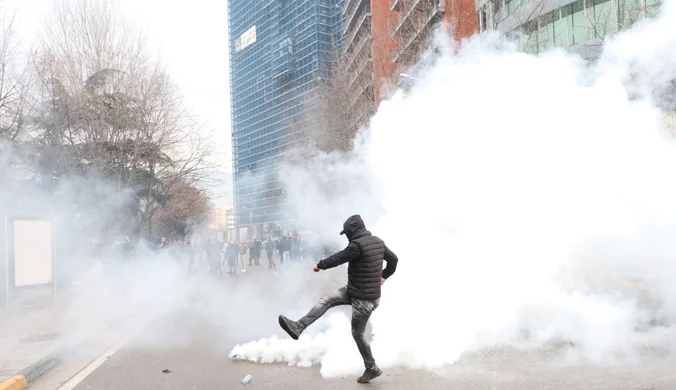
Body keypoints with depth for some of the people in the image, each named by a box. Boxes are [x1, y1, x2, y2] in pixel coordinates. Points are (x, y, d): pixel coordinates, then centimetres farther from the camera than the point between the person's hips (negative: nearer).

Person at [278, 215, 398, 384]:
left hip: (364, 298, -9)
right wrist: (384, 276, 28)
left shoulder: (357, 244, -25)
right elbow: (393, 259, 14)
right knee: (327, 299, 2)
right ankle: (298, 327, -1)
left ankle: (372, 368, 24)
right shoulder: (378, 241, 3)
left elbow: (337, 258, -15)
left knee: (357, 334, 8)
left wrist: (320, 265, 3)